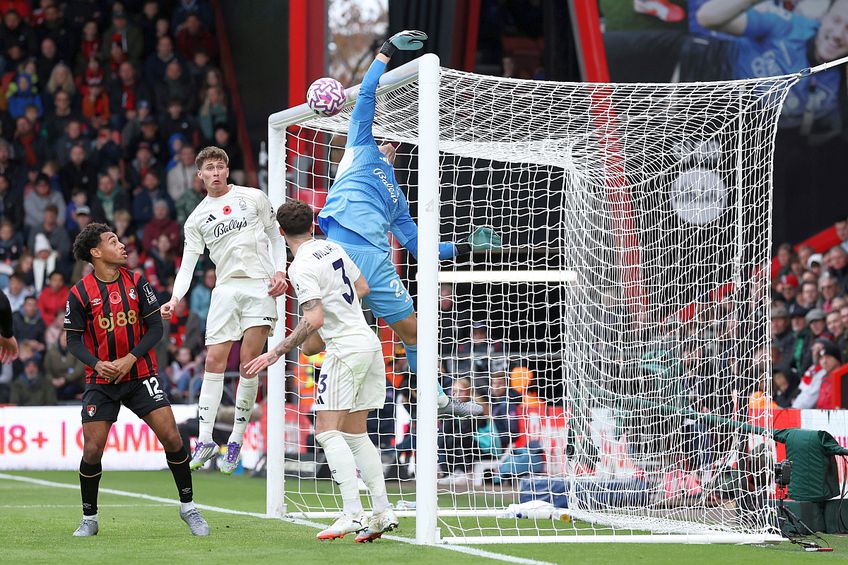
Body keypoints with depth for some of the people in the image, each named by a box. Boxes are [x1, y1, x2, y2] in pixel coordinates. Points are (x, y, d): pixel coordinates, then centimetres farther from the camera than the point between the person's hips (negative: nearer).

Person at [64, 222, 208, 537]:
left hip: (140, 375, 1)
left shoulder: (136, 283, 2)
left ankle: (188, 507, 6)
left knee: (171, 437, -10)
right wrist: (97, 364, -19)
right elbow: (73, 339, -1)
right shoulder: (80, 293, -5)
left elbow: (155, 327, 1)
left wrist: (130, 358, -12)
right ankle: (89, 519, 12)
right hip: (101, 381, -1)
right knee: (92, 450, -7)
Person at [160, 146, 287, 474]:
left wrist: (280, 272, -2)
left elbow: (275, 237, 13)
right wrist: (176, 298, -9)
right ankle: (205, 440, -5)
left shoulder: (253, 198, 7)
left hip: (261, 287, -2)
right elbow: (188, 262, 6)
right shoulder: (197, 219, 11)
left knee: (250, 361, -7)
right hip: (225, 289, 2)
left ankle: (236, 441, -1)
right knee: (214, 361, -7)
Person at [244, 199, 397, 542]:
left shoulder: (302, 267, -15)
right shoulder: (332, 248, 10)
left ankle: (353, 513, -21)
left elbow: (314, 319, -24)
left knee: (327, 431, -11)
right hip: (369, 343, 9)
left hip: (345, 350, -9)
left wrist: (277, 353, -21)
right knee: (355, 434, 12)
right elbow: (361, 287, 22)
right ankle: (383, 512, 7)